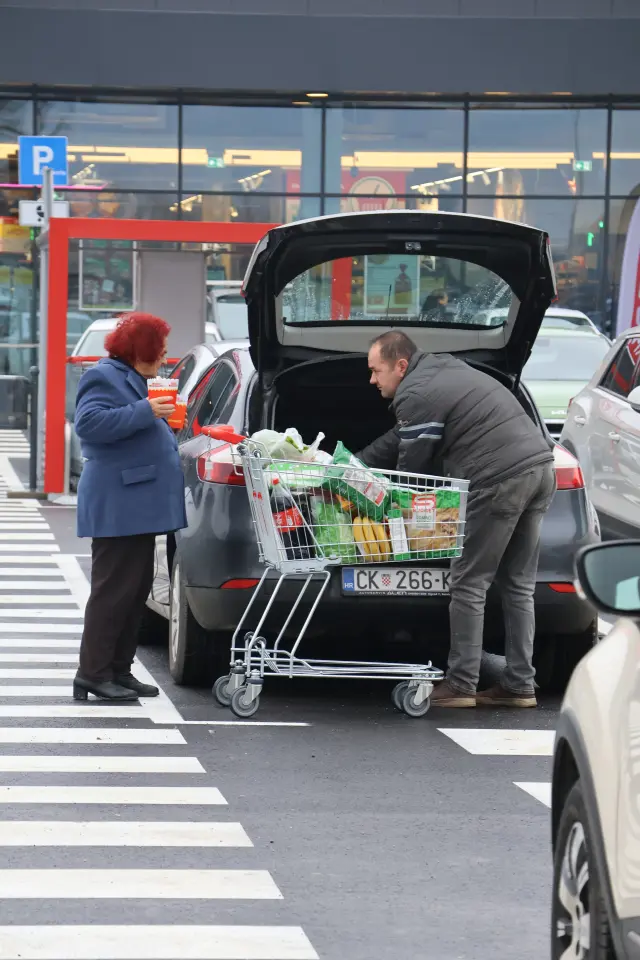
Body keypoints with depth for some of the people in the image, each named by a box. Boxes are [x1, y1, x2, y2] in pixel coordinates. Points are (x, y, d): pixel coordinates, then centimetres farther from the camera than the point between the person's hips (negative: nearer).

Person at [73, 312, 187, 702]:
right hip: (117, 507, -10)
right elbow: (89, 422, -25)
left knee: (137, 591, 11)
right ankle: (93, 675, -6)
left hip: (138, 506, 11)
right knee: (114, 590, -9)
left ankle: (120, 670, 16)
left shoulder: (132, 380, 21)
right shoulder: (104, 378, -10)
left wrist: (162, 422, 15)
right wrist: (145, 412, -22)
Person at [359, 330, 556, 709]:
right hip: (541, 467, 10)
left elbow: (411, 468, -1)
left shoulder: (416, 395, -6)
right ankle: (520, 686, 14)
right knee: (518, 587, 13)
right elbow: (400, 439, 31)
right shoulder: (441, 371, 25)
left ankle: (460, 685, 2)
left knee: (469, 585, -1)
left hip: (501, 479, -10)